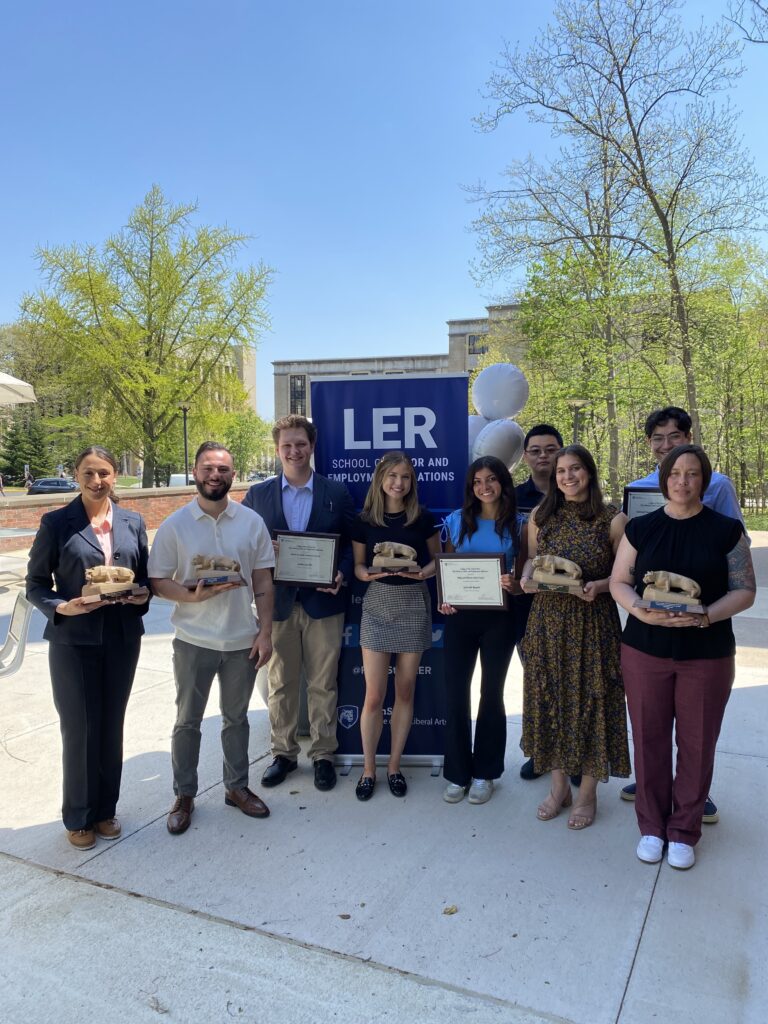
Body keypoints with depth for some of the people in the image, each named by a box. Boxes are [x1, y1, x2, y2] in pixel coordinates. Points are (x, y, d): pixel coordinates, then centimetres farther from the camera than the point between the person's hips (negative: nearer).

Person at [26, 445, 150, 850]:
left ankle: (105, 810, 32)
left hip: (123, 638, 3)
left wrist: (142, 595, -10)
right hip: (73, 640, -3)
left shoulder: (133, 522, 5)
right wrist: (61, 607, -20)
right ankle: (79, 817, 26)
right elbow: (36, 584, -3)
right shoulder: (56, 523, -5)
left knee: (111, 726, 14)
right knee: (79, 729, 6)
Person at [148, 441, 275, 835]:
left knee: (236, 718, 17)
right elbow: (158, 581, -5)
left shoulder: (252, 522, -1)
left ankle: (237, 787, 34)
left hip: (242, 640, 2)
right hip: (193, 640, -1)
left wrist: (265, 631, -3)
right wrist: (193, 596, -22)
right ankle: (184, 795, 29)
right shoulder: (174, 525, -6)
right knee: (187, 721, 12)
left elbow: (262, 581, 1)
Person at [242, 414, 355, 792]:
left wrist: (342, 573, -14)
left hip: (323, 601, -1)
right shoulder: (258, 494, 5)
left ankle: (324, 755, 24)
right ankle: (283, 752, 28)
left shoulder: (337, 493, 2)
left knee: (323, 684, 8)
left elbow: (351, 543, 3)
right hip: (277, 602, 1)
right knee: (281, 684, 12)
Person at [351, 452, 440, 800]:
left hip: (413, 605, 1)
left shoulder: (423, 518, 0)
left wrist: (425, 571, -15)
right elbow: (358, 566, 5)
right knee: (374, 695, 0)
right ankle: (368, 769, 18)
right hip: (378, 604, 0)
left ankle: (394, 767, 23)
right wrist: (368, 573, -17)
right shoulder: (364, 520, 0)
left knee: (405, 691, 9)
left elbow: (436, 559, 7)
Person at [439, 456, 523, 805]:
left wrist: (513, 583, -18)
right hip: (460, 616, 1)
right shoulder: (457, 520, 4)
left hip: (499, 617, -1)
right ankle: (457, 773, 19)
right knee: (455, 693, 3)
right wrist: (443, 599, -8)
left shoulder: (517, 525, 1)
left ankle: (485, 772, 25)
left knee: (492, 693, 10)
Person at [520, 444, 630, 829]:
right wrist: (526, 578, -8)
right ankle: (558, 786, 29)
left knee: (591, 701, 5)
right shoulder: (540, 516, 5)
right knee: (549, 698, 10)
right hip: (547, 620, 3)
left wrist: (599, 586, -19)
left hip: (593, 623, -3)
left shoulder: (613, 519, -5)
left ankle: (587, 793, 24)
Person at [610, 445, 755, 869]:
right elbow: (619, 582, 4)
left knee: (696, 743, 7)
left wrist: (705, 616, -19)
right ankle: (651, 825, 26)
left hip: (707, 654, -1)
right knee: (649, 739, 7)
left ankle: (684, 830, 26)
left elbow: (744, 590, -2)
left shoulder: (727, 530, -1)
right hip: (644, 650, 1)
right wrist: (641, 610, -16)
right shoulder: (641, 528, 3)